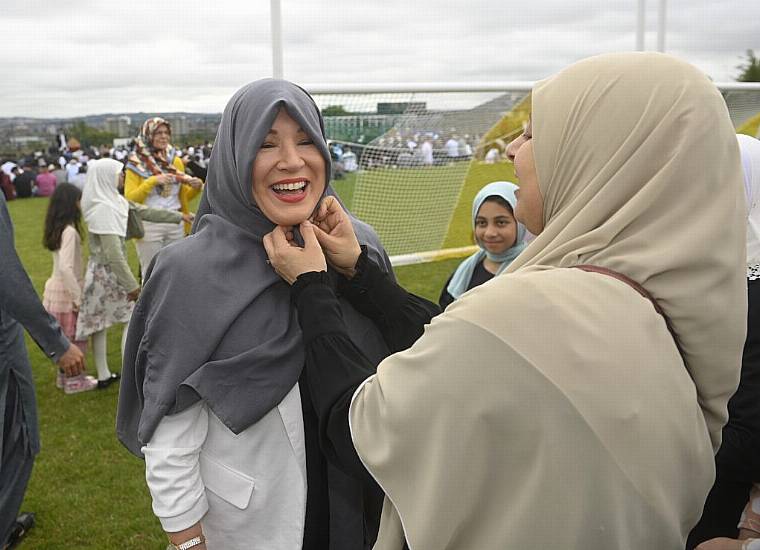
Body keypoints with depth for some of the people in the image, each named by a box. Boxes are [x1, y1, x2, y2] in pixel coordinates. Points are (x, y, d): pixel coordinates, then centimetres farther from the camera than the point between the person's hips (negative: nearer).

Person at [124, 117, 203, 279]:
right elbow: (129, 198, -7)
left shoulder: (176, 160, 10)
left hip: (176, 224, 4)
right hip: (149, 224, -3)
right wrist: (153, 181, -17)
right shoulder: (137, 163, 0)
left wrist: (195, 187, -5)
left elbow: (184, 196, 16)